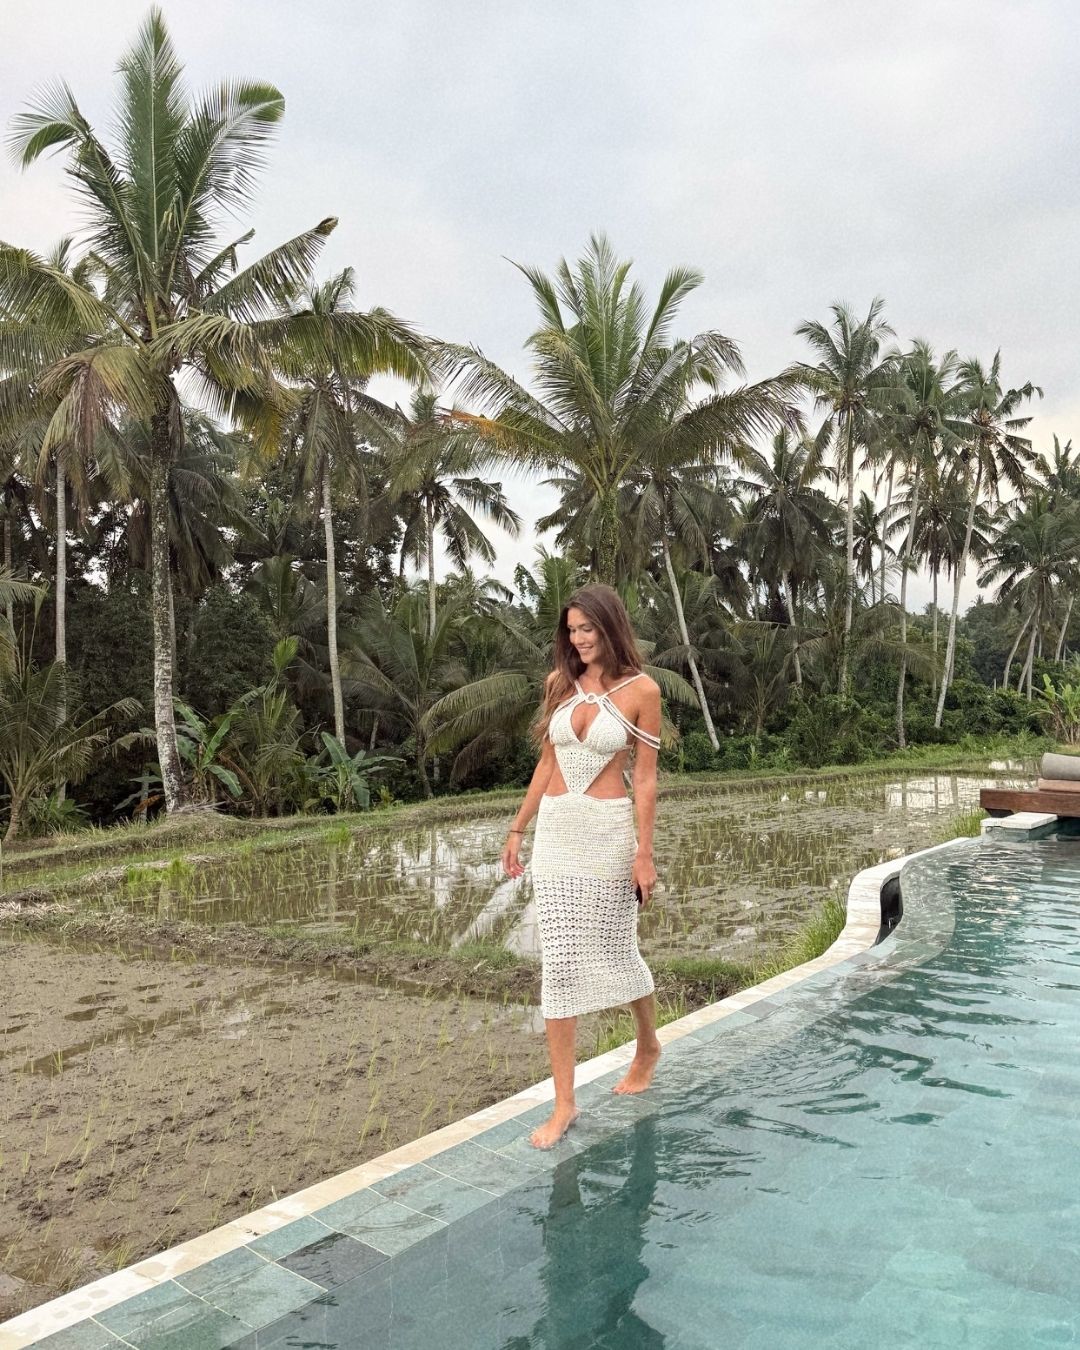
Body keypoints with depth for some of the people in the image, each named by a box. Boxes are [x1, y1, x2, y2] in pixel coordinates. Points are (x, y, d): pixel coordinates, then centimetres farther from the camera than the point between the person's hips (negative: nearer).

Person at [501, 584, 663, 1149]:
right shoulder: (560, 682, 6)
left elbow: (645, 777, -6)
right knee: (559, 963, 1)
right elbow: (547, 763, 12)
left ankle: (647, 1046, 42)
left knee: (616, 949, 12)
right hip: (556, 831, 4)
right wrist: (517, 829, 11)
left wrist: (644, 853, -8)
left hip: (609, 832, -3)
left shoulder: (641, 689, -6)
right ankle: (564, 1103, 9)